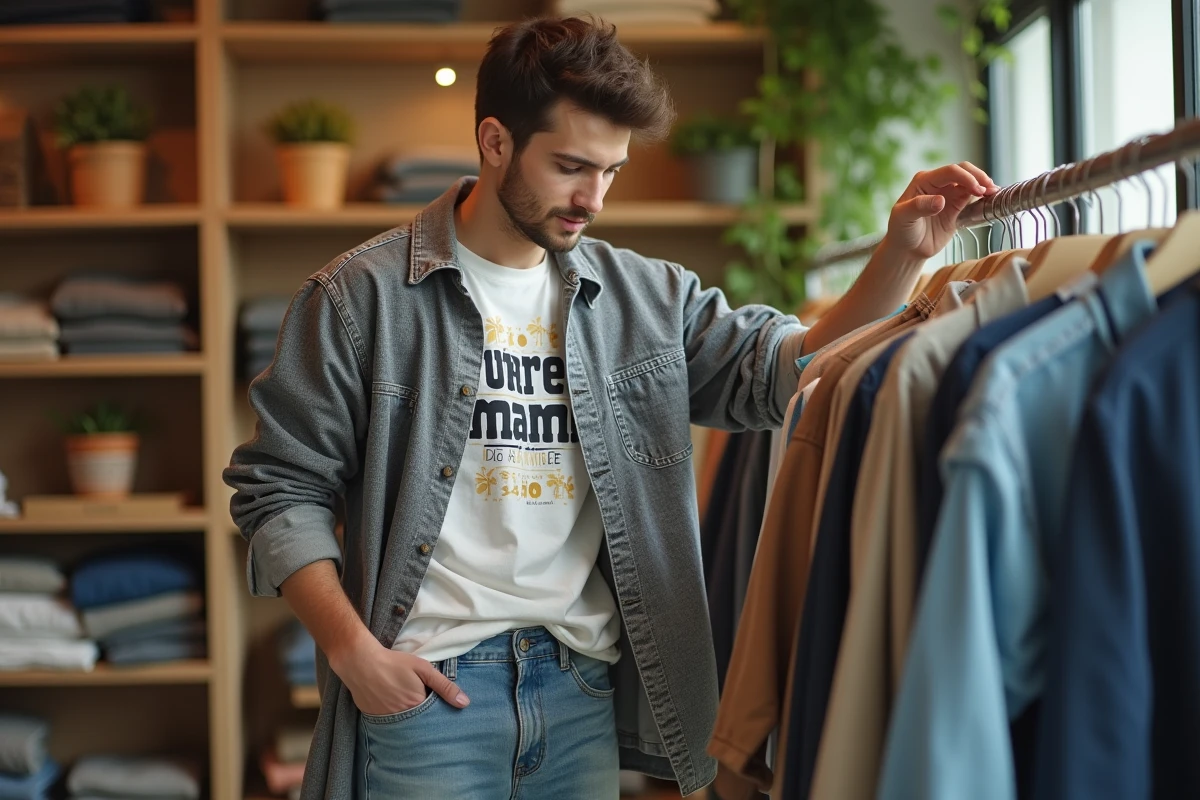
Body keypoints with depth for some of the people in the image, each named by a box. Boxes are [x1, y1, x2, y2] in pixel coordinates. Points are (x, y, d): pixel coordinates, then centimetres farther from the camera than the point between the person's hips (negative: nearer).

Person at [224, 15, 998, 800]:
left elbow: (787, 370, 2)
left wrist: (902, 255, -13)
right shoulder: (366, 294, -3)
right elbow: (281, 487, -1)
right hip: (425, 682, -4)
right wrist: (351, 649, -12)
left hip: (582, 685, 4)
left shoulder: (644, 296, 9)